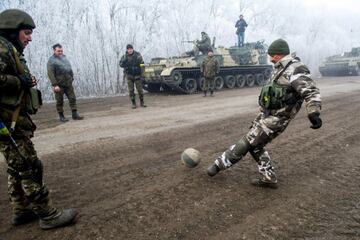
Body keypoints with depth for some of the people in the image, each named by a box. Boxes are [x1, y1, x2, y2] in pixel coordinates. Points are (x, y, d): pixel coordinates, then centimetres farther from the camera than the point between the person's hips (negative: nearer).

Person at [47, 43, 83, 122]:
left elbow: (70, 69, 20)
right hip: (59, 85, -5)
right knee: (60, 101, 3)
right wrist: (54, 85, -20)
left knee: (72, 98, 2)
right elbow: (50, 74, -13)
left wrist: (72, 79, 13)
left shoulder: (64, 57, 15)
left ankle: (75, 114, 7)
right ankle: (61, 116, 13)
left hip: (68, 84, 5)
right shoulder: (51, 60, -5)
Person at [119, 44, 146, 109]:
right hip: (129, 75, 1)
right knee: (131, 90, 3)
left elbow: (141, 63, -8)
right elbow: (121, 65, -13)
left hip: (137, 75, -1)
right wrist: (125, 58, -23)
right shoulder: (124, 56, -2)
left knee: (140, 89, 1)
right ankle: (133, 103, 13)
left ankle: (142, 102, 16)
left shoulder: (137, 54, -5)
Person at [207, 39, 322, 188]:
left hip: (275, 119, -10)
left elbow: (311, 92, -26)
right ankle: (268, 178, 22)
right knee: (255, 145, 13)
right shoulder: (281, 69, 13)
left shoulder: (295, 70, -17)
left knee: (247, 143, -3)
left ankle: (220, 164, 9)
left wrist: (314, 113, -39)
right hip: (266, 114, 10)